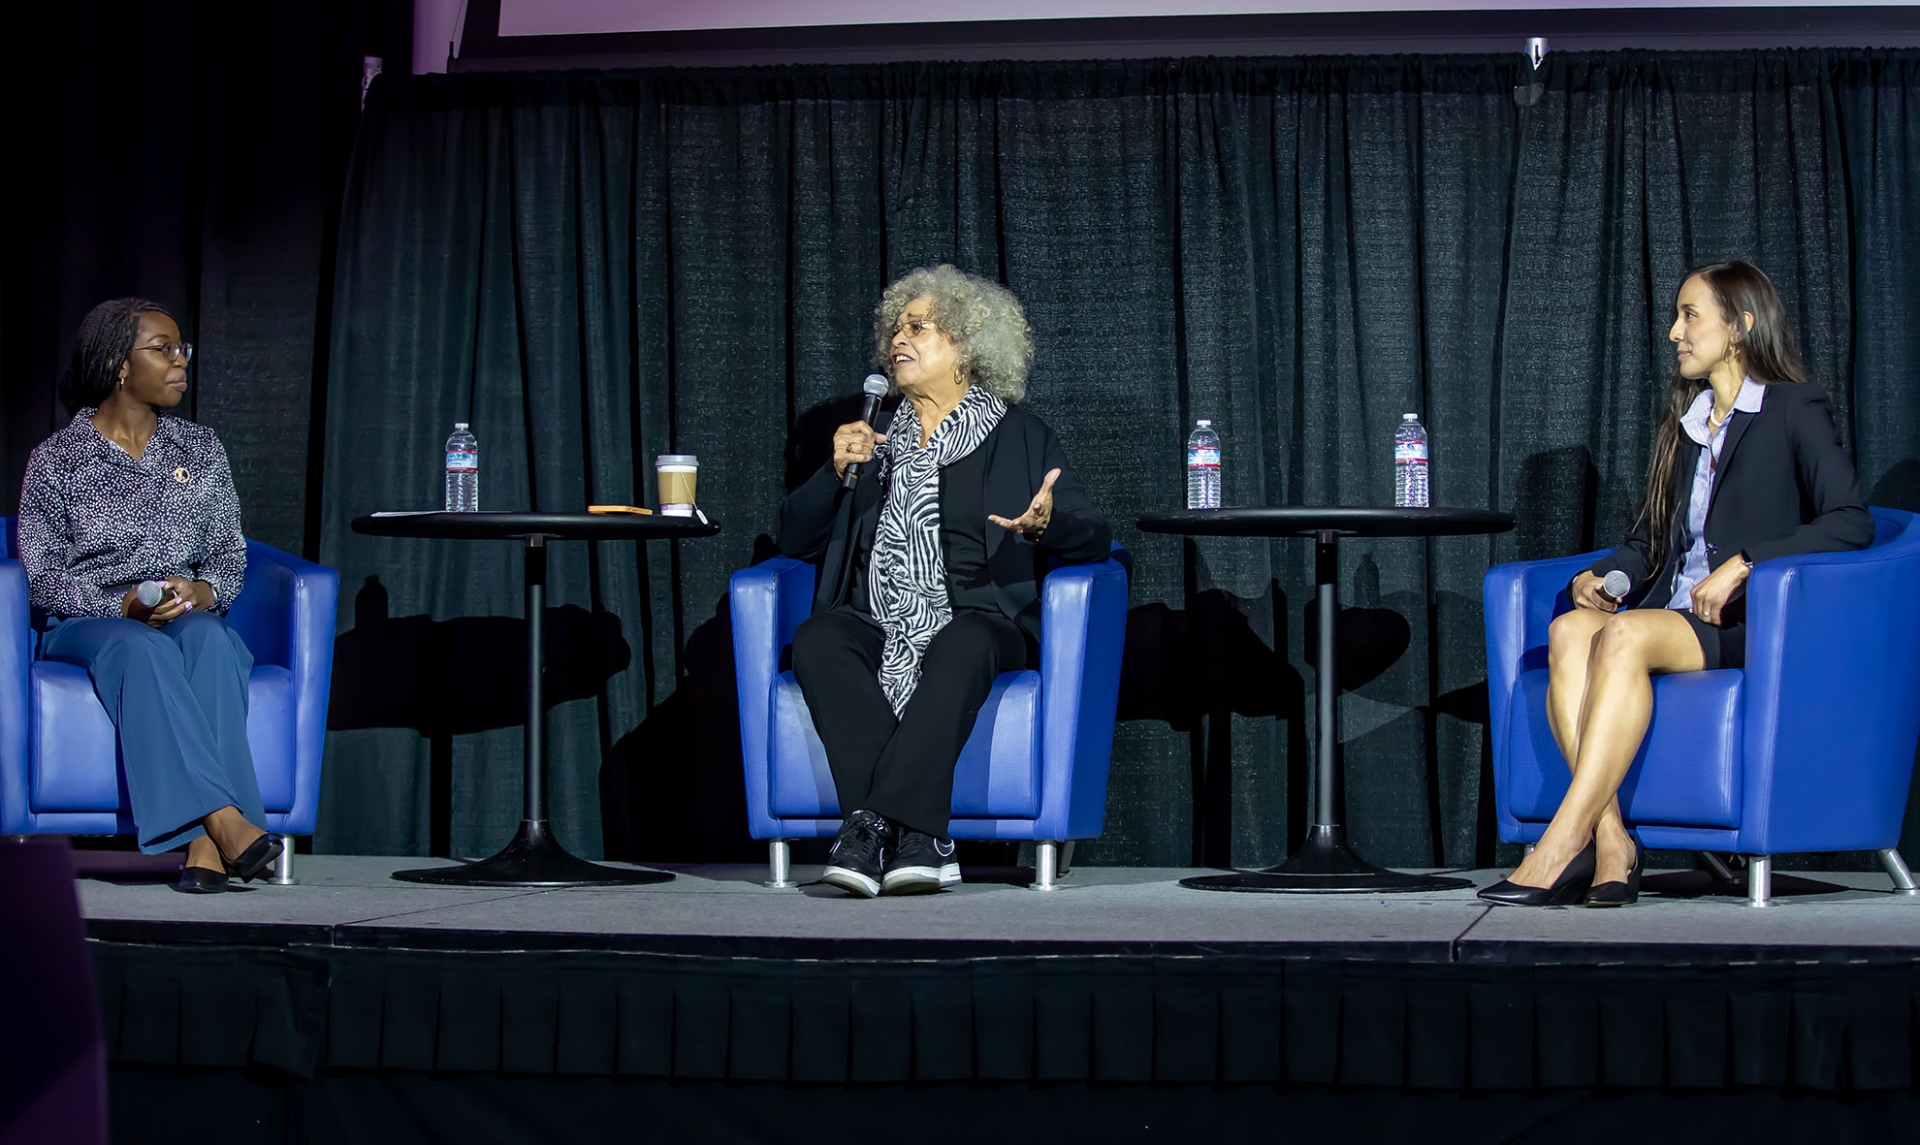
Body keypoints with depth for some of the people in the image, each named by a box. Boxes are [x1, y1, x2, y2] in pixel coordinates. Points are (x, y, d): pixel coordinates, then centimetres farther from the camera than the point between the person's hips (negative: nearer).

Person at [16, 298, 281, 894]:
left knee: (207, 637, -35)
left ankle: (206, 845, -48)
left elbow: (230, 555, 12)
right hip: (85, 625, -2)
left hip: (189, 618, 2)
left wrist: (201, 592, -12)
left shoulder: (200, 450, 14)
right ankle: (225, 820, -51)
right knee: (141, 647, -38)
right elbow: (43, 578, -3)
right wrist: (125, 604, -20)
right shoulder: (56, 459, 3)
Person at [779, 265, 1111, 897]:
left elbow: (1093, 537, 6)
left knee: (960, 649, -38)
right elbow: (795, 538, 21)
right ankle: (916, 834, -41)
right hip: (876, 624, 3)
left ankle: (874, 824, -45)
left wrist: (1046, 525, -17)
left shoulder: (1018, 436, 15)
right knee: (817, 638, -31)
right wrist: (836, 471, 3)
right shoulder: (873, 438, 25)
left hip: (978, 619, -3)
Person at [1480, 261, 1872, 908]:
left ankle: (1560, 850, -37)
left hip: (1750, 623, -6)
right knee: (1569, 630, -26)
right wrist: (1606, 575, 3)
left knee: (1624, 636, -34)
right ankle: (1611, 844, -35)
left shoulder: (1793, 410, 3)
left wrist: (1742, 563, -19)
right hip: (1670, 615, 6)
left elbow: (1851, 522, -10)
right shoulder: (1684, 423, 24)